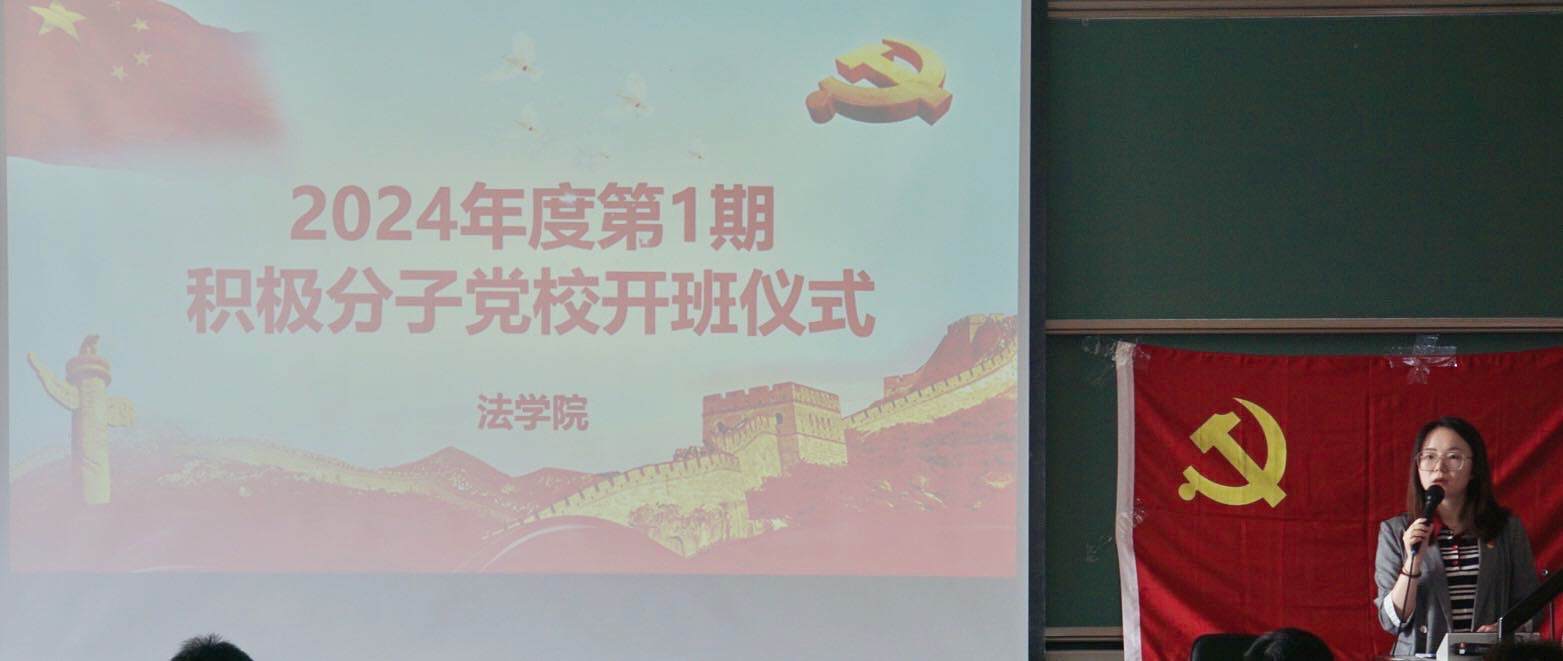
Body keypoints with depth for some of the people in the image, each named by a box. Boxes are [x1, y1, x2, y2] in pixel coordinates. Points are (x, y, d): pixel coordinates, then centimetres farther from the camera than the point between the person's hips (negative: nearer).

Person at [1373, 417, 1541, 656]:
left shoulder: (1508, 529, 9)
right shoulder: (1395, 531, 8)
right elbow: (1392, 621, 3)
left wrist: (1502, 629, -6)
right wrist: (1413, 562, -9)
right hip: (1419, 657, -2)